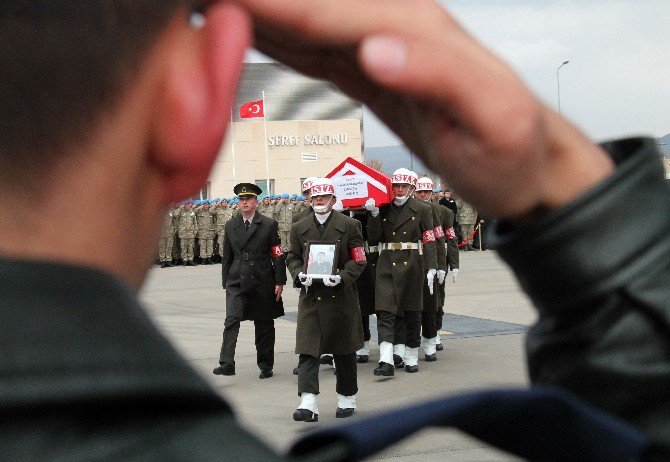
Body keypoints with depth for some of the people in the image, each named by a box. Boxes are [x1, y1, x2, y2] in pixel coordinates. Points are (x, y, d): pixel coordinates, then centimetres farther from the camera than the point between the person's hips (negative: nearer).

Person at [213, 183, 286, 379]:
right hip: (237, 282, 1)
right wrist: (226, 282, 11)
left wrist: (279, 282, -5)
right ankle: (227, 363, -20)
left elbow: (278, 255, -1)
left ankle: (265, 365, 21)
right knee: (231, 321, -15)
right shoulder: (230, 226, 9)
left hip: (262, 282, -1)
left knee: (264, 325, 8)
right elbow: (226, 257, 14)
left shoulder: (269, 225, 0)